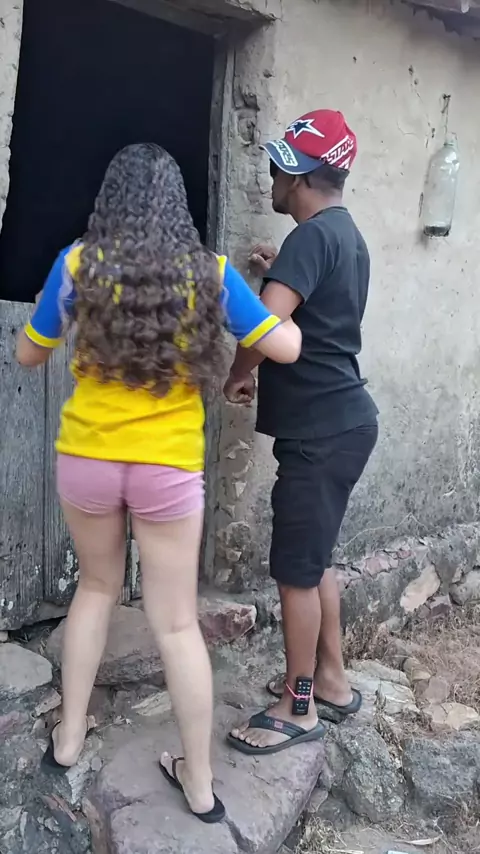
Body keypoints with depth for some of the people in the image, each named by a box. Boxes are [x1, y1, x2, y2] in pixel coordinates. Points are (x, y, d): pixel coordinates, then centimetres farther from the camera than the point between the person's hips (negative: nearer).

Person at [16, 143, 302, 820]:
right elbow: (287, 348, -3)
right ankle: (200, 784, 22)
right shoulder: (210, 272, -5)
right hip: (170, 468, -1)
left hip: (87, 459, 1)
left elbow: (29, 355, 6)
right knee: (178, 622, 9)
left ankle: (68, 738, 35)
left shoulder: (79, 263, -5)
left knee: (96, 587, 25)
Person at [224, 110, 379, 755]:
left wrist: (236, 376, -9)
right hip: (339, 420, 10)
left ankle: (299, 709, 16)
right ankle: (331, 681, 31)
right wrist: (282, 274, 18)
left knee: (296, 569, 0)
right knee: (315, 559, 18)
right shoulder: (345, 234, 16)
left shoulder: (312, 236, -16)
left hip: (322, 429, -10)